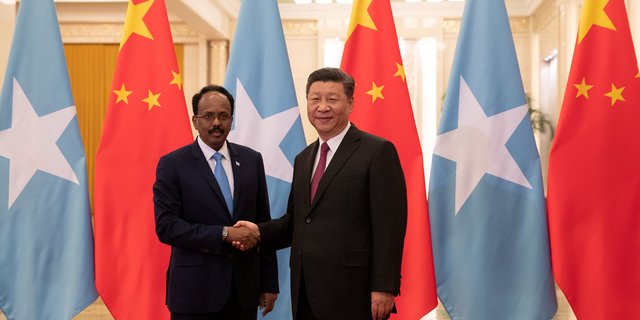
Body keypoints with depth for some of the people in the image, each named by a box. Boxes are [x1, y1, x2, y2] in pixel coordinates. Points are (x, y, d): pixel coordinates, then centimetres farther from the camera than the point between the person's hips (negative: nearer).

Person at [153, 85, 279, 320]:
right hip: (195, 291, -3)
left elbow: (263, 223, 8)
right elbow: (166, 227, -11)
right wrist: (224, 234, -19)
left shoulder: (252, 160, 7)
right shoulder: (172, 165, -4)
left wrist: (269, 283, 6)